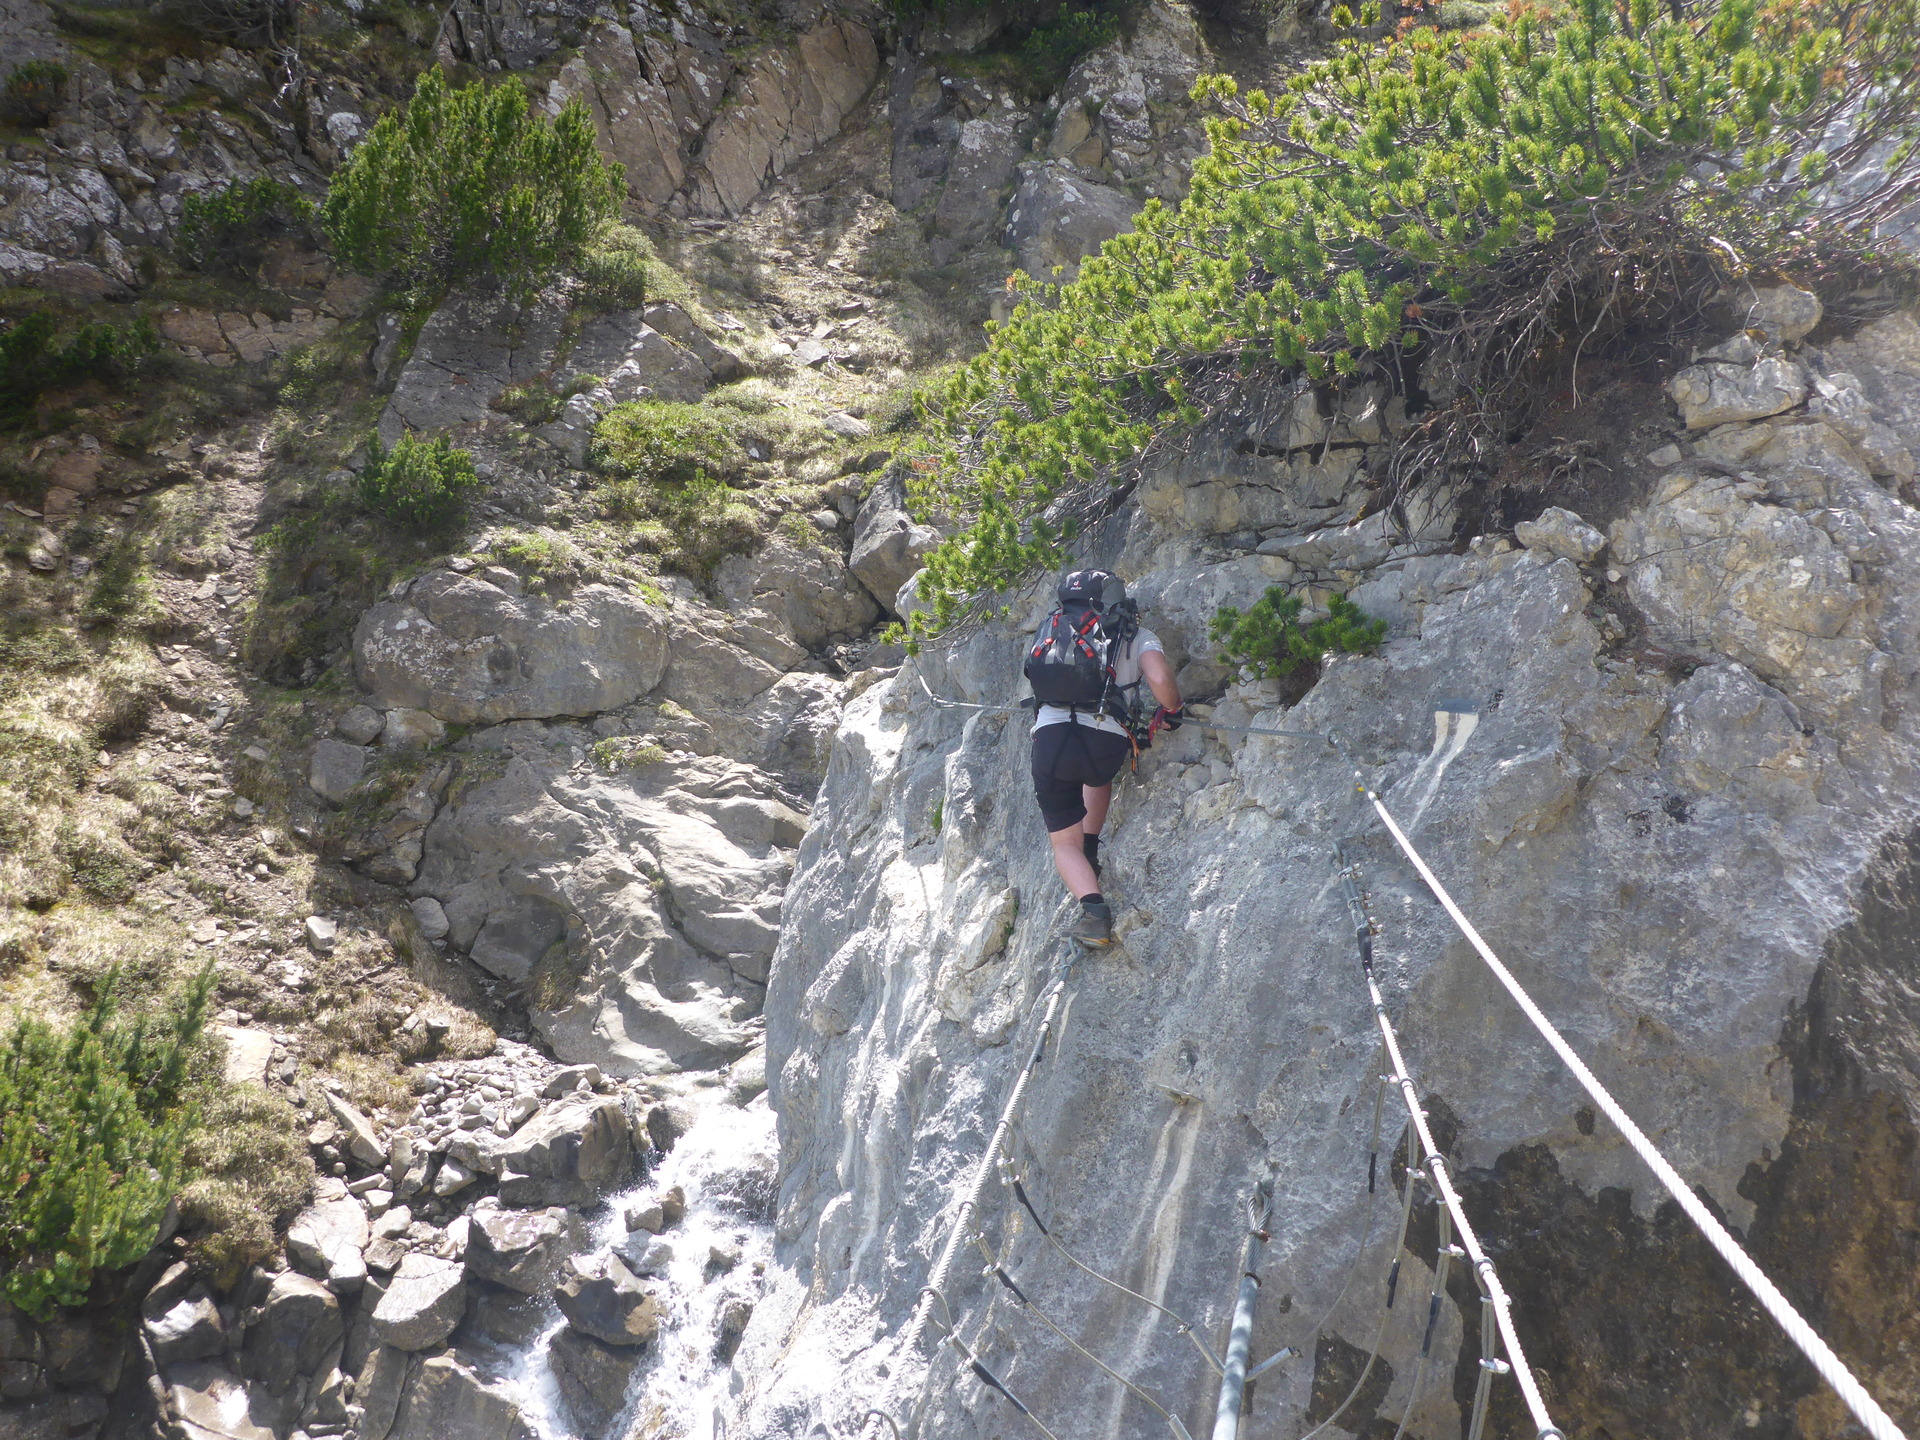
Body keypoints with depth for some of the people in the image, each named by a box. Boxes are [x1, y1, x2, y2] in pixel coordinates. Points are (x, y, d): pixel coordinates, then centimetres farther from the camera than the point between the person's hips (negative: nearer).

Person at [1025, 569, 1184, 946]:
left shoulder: (1053, 628, 23)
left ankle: (1094, 906, -10)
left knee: (1064, 843, 13)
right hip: (1106, 742, -1)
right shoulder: (1136, 636, 13)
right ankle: (1091, 852, 26)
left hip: (1049, 739, 1)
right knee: (1098, 774, 38)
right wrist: (1170, 711, 15)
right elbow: (1160, 680, -6)